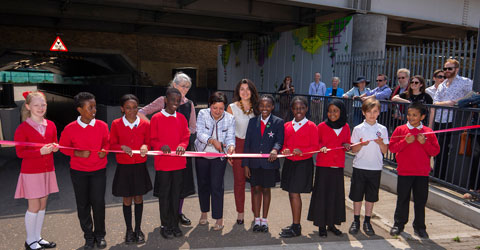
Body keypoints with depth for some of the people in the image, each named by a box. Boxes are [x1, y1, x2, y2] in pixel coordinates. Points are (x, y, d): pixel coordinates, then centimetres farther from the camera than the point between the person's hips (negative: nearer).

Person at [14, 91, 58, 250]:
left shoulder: (51, 125, 5)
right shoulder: (23, 128, -10)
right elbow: (20, 152, -11)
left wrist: (55, 147, -5)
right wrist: (40, 151, -23)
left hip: (47, 170, 5)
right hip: (31, 172, -5)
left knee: (43, 205, 13)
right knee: (34, 206, 2)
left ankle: (38, 237, 27)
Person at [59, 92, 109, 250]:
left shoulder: (102, 126, -6)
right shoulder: (70, 129, -10)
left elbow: (107, 142, 10)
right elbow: (63, 147, 2)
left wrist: (105, 151, -10)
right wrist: (77, 153, -14)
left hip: (98, 171, 0)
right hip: (78, 172, 0)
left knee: (98, 203, 2)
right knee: (82, 204, 10)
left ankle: (100, 235, 23)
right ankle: (88, 236, 27)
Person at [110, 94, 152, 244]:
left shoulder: (145, 124, -2)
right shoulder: (116, 124, -4)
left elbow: (148, 142, 6)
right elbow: (112, 144, 1)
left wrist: (145, 146, -16)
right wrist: (122, 147, -19)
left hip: (140, 167, 1)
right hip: (123, 167, -1)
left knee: (138, 198, 11)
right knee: (127, 200, 10)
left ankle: (138, 229, 27)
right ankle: (129, 230, 27)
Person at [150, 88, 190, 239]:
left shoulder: (181, 118, 8)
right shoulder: (156, 118, -2)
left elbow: (186, 137, 8)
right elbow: (152, 139, -1)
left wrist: (182, 145, -13)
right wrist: (161, 146, -20)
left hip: (179, 162, 3)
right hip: (162, 163, -3)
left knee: (176, 194, 10)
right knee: (164, 195, 6)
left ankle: (175, 224, 23)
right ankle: (165, 226, 19)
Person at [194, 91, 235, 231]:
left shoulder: (230, 118, -7)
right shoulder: (203, 114, -9)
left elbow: (230, 137, -10)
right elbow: (200, 133, -17)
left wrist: (230, 146, -32)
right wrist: (212, 140, -33)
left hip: (219, 157, -1)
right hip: (202, 155, 2)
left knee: (217, 186, -6)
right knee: (203, 184, 14)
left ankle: (219, 218, 6)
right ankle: (204, 213, 33)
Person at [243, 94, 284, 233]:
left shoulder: (278, 122, -1)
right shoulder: (253, 121, 4)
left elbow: (279, 140, -11)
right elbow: (247, 143, 4)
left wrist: (275, 149, -35)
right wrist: (245, 164, 0)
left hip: (269, 163, -1)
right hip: (254, 163, 2)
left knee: (266, 190, 10)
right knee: (256, 189, 9)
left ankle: (264, 220, 24)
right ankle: (257, 220, 22)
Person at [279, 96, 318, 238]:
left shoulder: (311, 126, -4)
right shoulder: (287, 126, 10)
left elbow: (315, 146, -5)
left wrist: (301, 151, -21)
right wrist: (285, 150, -8)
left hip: (303, 163, -5)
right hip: (289, 163, 5)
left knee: (294, 193, -7)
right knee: (291, 194, 11)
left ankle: (296, 228, 4)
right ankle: (295, 225, 24)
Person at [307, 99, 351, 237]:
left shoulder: (346, 127, 7)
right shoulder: (322, 126, -2)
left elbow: (348, 143, 19)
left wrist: (347, 146, -3)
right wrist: (321, 147, -16)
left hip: (338, 166, 3)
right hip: (323, 165, -3)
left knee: (336, 195, 8)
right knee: (322, 195, 0)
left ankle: (332, 224, 22)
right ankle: (321, 225, 12)